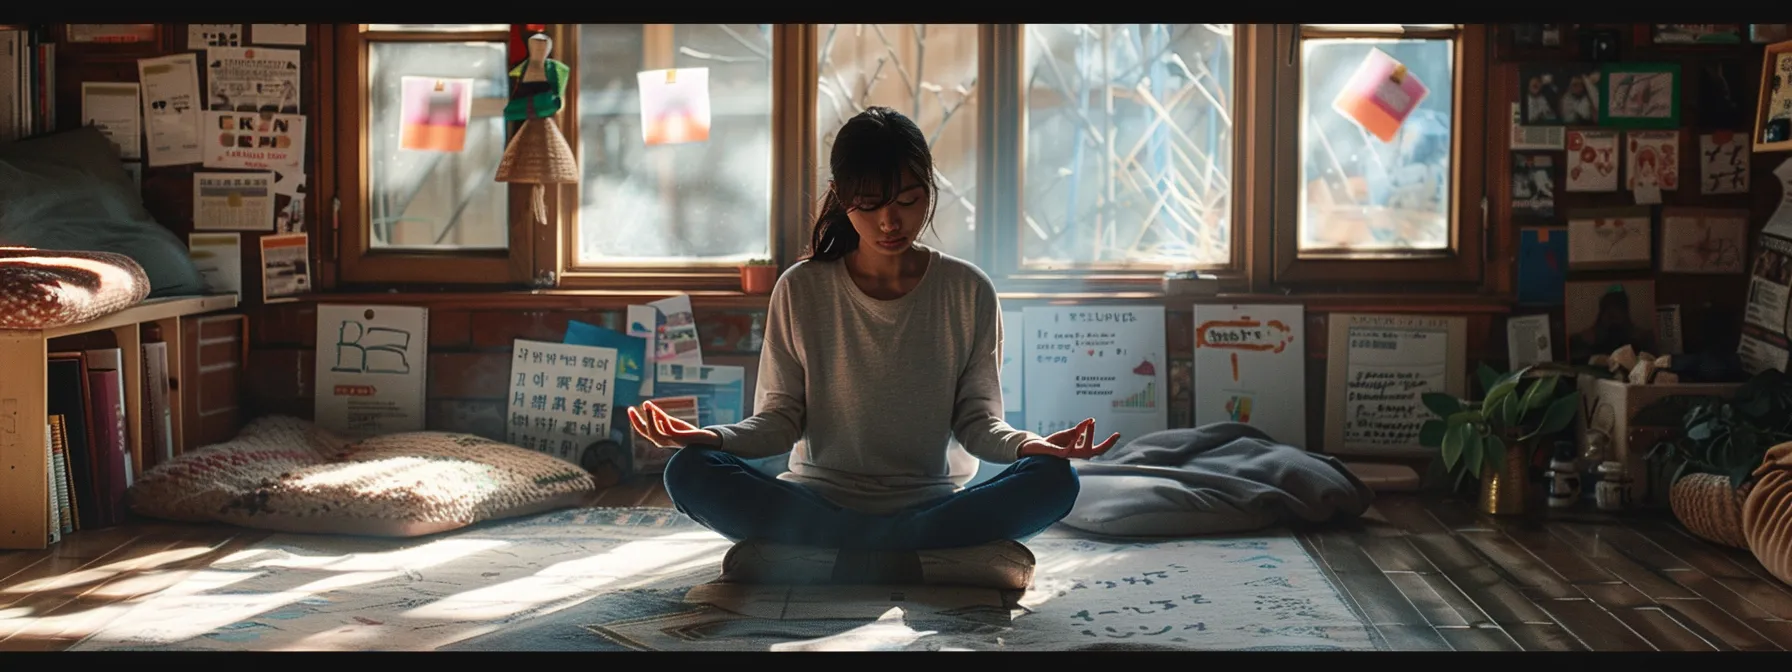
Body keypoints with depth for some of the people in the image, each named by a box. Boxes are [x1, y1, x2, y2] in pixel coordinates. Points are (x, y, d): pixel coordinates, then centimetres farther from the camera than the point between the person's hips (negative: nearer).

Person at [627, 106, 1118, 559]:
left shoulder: (968, 292, 2)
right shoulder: (801, 291, 1)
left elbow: (976, 419, 2)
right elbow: (781, 418, 1)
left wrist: (1026, 445, -20)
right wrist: (713, 437, -19)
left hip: (933, 504, 1)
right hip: (820, 499, 0)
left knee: (1052, 479, -28)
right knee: (690, 472, -26)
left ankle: (830, 553, -28)